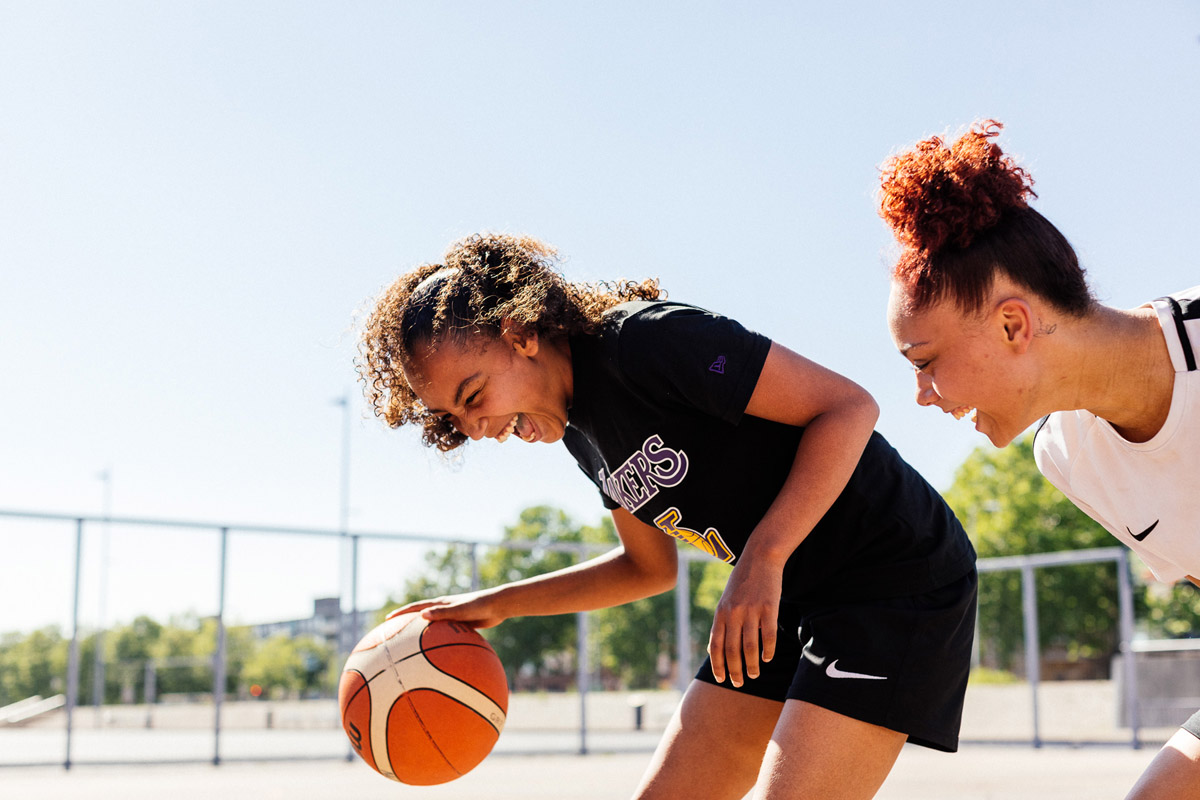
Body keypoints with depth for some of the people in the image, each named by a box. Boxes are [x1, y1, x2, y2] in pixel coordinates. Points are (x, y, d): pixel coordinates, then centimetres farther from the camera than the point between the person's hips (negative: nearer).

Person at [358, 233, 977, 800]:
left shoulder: (647, 339, -21)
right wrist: (496, 605, 10)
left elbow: (849, 406, -22)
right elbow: (651, 567, 19)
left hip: (897, 576, -9)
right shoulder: (579, 430, 7)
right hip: (790, 601, 9)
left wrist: (762, 558, -28)